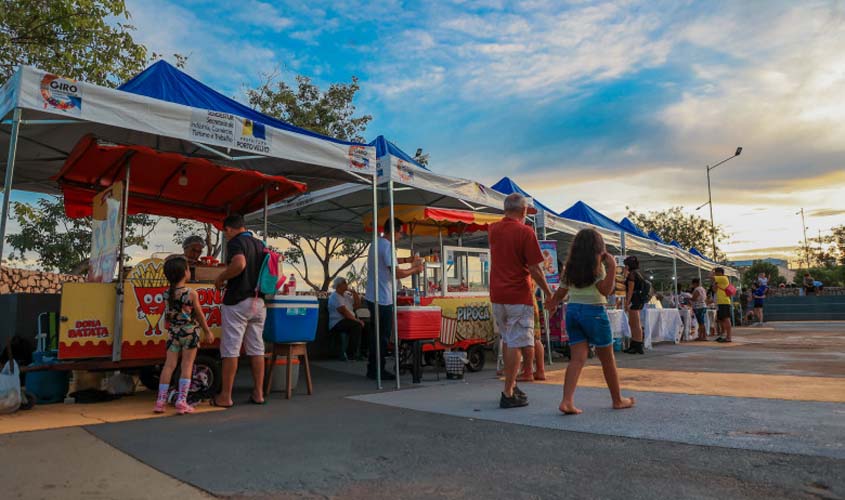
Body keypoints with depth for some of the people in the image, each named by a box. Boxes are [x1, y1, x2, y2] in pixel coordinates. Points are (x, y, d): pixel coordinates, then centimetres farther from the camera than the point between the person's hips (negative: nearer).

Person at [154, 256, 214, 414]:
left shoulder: (167, 294, 0)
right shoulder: (191, 294, -12)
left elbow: (167, 316, 10)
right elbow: (200, 315, -4)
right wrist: (207, 332, 8)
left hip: (173, 333, 4)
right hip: (189, 333, -4)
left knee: (169, 365, 7)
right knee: (187, 365, 2)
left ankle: (160, 400, 9)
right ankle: (181, 401, 3)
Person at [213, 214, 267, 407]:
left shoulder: (235, 242, -9)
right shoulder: (260, 244, 14)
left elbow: (239, 263, -29)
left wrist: (221, 278, -14)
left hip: (237, 301, -7)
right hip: (258, 302, 7)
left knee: (230, 349, 0)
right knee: (256, 348, 10)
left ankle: (225, 396, 6)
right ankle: (258, 393, 15)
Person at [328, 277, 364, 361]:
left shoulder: (346, 295, 19)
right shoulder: (335, 297, -8)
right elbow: (344, 312, -17)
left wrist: (354, 293, 7)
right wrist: (356, 320, -18)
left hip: (348, 321, 8)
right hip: (337, 323, -8)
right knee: (357, 326, -31)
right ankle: (349, 354, -27)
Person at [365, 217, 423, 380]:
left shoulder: (376, 244, 14)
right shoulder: (387, 246, -17)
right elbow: (397, 273, -19)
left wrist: (408, 260, 24)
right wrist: (415, 270, -3)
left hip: (373, 297, 10)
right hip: (383, 299, -10)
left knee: (377, 334, 15)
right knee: (383, 336, -1)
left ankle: (372, 369, 21)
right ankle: (378, 370, 6)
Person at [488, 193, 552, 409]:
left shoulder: (493, 229, 6)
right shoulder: (525, 232, -12)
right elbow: (535, 270, -13)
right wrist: (549, 294, -2)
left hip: (497, 294, 7)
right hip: (518, 296, -7)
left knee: (507, 340, 19)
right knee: (517, 344, -1)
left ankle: (511, 385, 27)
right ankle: (508, 394, 0)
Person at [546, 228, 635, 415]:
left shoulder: (569, 265, 9)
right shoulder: (596, 265, -8)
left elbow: (562, 290, 13)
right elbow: (605, 290, -15)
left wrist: (553, 302, 30)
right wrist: (612, 267, -14)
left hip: (572, 310, 5)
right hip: (593, 311, -5)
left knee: (578, 358, 1)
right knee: (607, 359, 11)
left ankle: (567, 401, -14)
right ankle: (618, 400, 25)